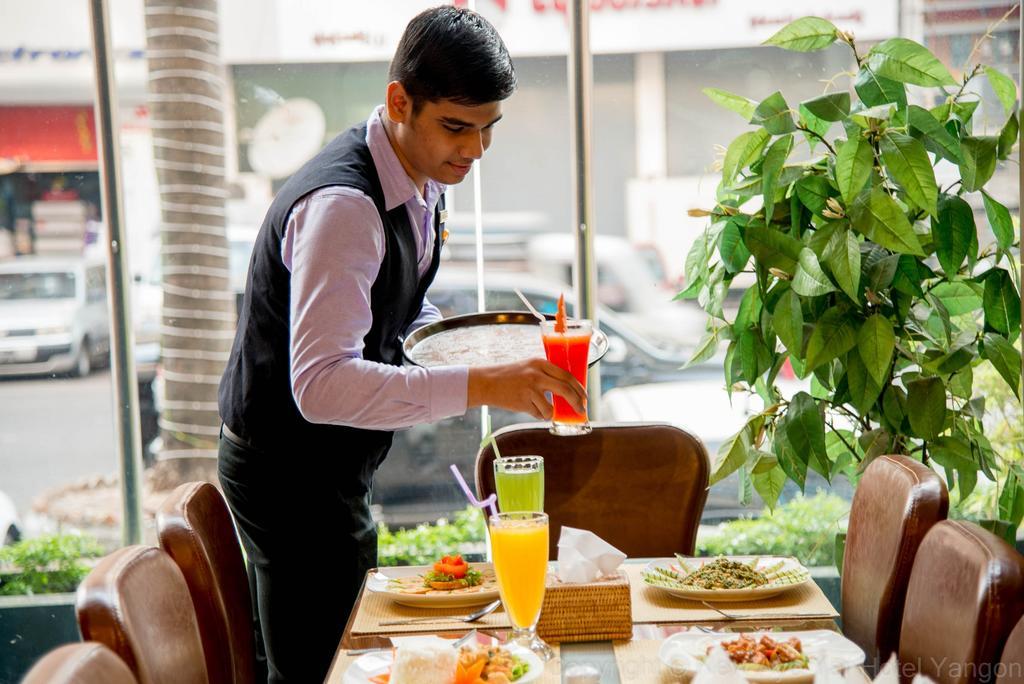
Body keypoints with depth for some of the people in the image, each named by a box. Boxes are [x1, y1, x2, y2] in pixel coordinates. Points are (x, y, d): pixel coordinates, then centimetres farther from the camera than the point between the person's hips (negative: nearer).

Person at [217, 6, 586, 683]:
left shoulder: (421, 176, 2)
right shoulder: (342, 205, -29)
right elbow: (321, 385, -39)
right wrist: (479, 385, -45)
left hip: (333, 466, 9)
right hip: (290, 472, -9)